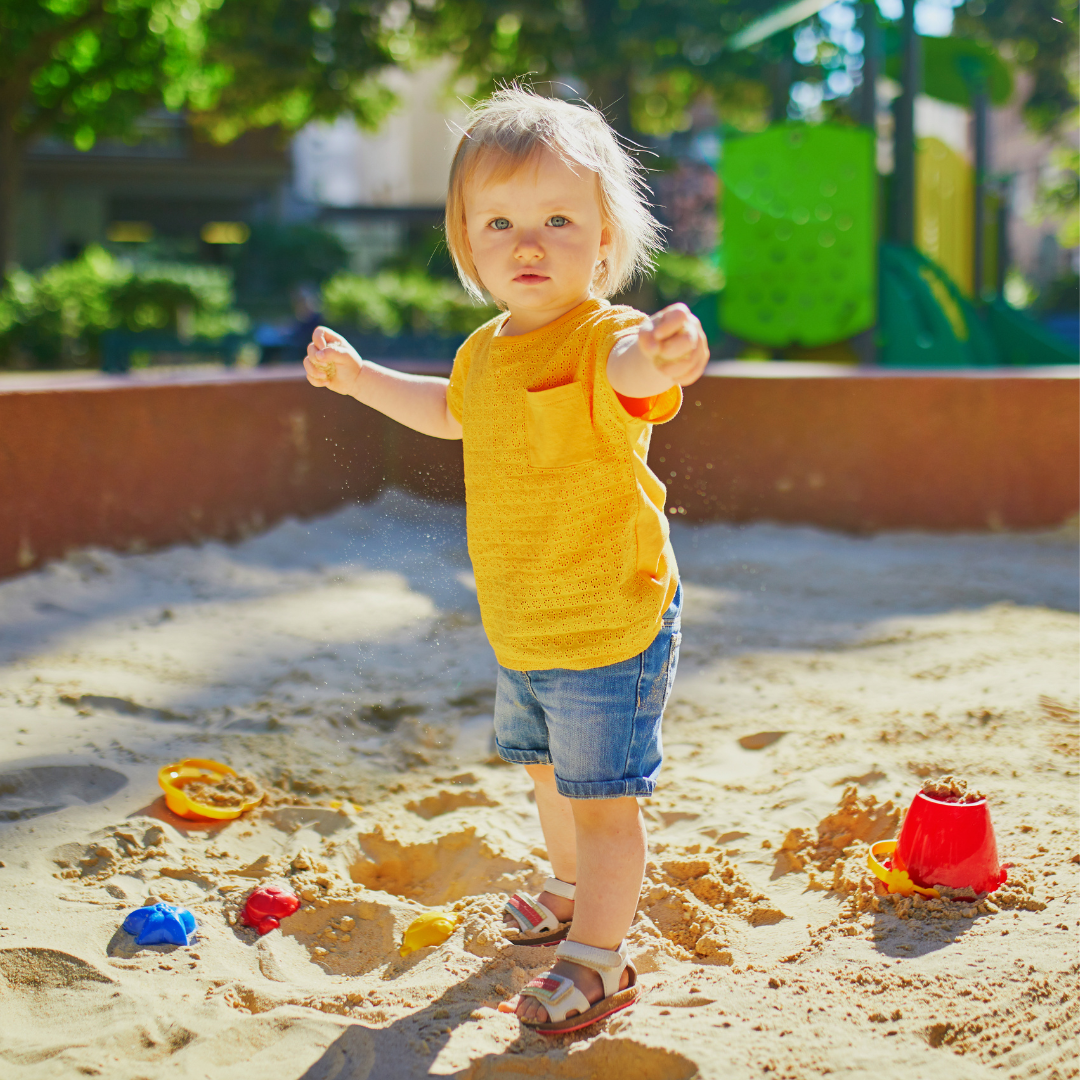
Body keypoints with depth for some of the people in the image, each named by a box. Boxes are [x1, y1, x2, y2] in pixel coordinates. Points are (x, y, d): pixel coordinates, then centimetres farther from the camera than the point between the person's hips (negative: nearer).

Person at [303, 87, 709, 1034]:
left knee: (600, 796, 0)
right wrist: (359, 376, 24)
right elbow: (451, 412, 27)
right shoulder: (486, 350, 3)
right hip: (522, 631, 9)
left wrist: (663, 356, -73)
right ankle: (574, 890, 52)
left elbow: (631, 371, -50)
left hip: (610, 627, -9)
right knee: (546, 769, 27)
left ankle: (597, 956, 20)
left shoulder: (602, 337, -23)